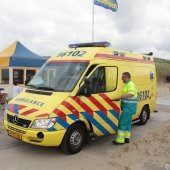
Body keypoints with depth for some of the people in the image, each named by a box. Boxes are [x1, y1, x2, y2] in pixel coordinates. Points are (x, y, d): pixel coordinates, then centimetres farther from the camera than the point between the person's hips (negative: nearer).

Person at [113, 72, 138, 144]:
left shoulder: (131, 85, -17)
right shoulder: (126, 84, 15)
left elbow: (131, 94, -36)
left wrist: (120, 97, -41)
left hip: (129, 106, -10)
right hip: (127, 106, 10)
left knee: (122, 122, -9)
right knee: (127, 122, 14)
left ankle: (120, 140, -5)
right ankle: (127, 138, 23)